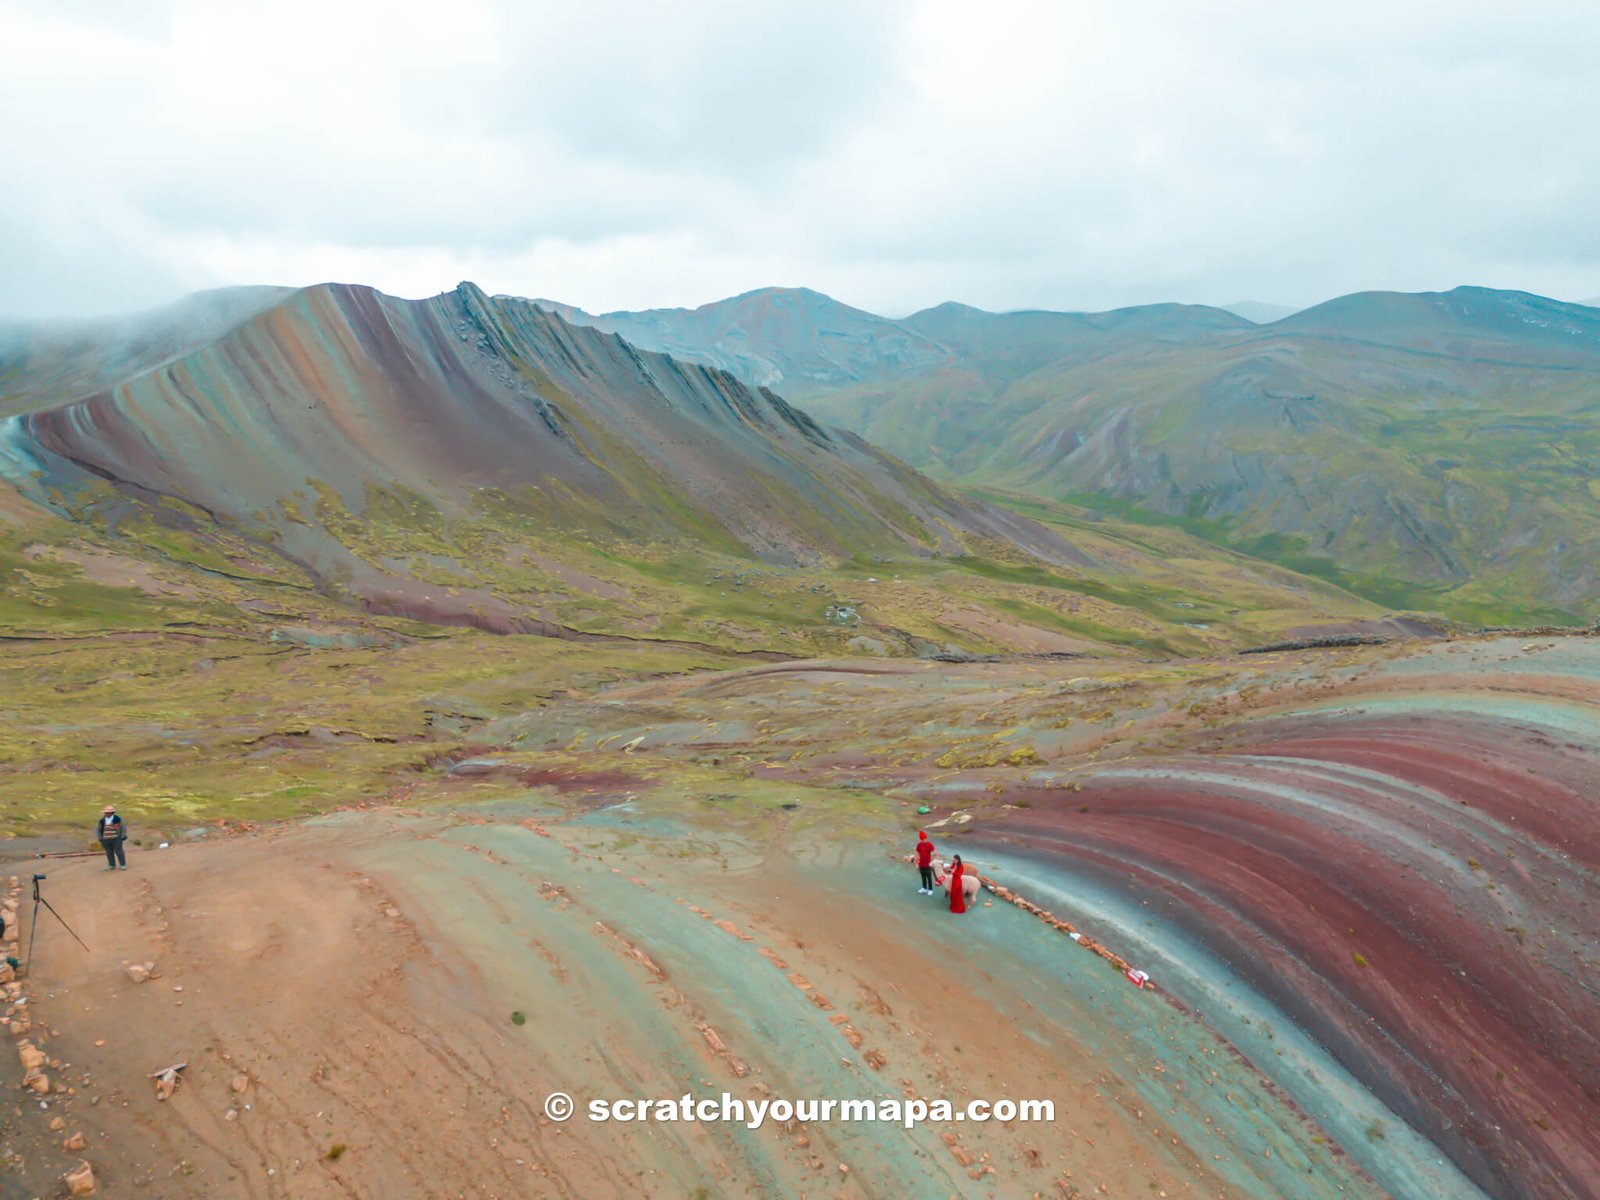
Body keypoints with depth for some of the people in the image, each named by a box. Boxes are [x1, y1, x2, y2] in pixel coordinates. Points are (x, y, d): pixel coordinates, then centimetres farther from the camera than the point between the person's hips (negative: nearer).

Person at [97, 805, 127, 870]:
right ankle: (112, 865, 17)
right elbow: (100, 830, 12)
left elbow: (123, 827, -3)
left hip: (116, 839, -3)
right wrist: (100, 839, 9)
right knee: (109, 853, 8)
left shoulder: (117, 819, -8)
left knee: (118, 852, 1)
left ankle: (123, 865, 9)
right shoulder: (102, 820, 1)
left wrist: (122, 837, -5)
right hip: (106, 840, 3)